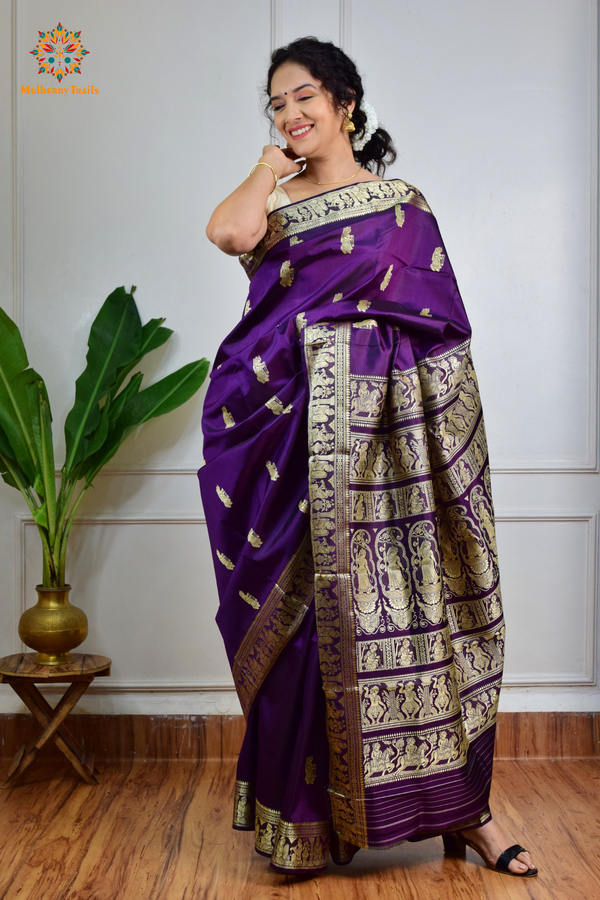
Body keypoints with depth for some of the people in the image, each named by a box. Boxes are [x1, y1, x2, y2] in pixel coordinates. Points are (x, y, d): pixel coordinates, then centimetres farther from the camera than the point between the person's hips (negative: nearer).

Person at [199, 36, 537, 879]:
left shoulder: (403, 206, 8)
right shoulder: (277, 205, 12)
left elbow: (442, 335, 4)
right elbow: (228, 231, -13)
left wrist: (449, 442, -5)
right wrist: (270, 168, 4)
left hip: (389, 436, -1)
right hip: (299, 443, 1)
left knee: (411, 603, 3)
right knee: (314, 610, 4)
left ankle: (462, 804, 15)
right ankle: (310, 817, 17)